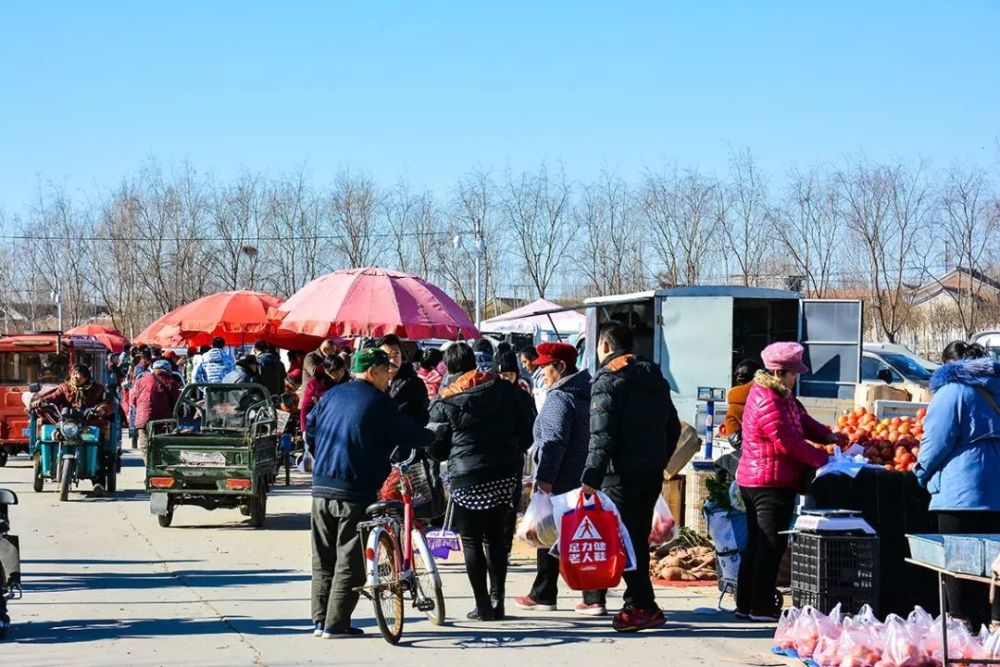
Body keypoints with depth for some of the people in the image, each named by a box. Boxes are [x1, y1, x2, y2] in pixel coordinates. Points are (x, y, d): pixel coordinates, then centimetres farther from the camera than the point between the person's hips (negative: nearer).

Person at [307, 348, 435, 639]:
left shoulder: (333, 395, 10)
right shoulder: (379, 403, -8)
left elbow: (310, 425, 21)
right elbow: (412, 435, -5)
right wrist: (437, 437, 14)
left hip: (321, 488, 6)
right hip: (355, 492, -6)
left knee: (323, 559, 13)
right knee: (350, 560, 0)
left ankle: (320, 620, 15)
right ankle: (336, 624, -1)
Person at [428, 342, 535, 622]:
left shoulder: (445, 403, -7)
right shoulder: (505, 390, 3)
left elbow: (436, 448, -2)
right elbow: (526, 430, 6)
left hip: (467, 478, -4)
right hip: (505, 475, 4)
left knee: (471, 541, 6)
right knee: (496, 538, 15)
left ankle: (483, 606, 4)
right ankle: (497, 601, 15)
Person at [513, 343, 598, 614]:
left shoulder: (559, 397, -14)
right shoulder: (587, 394, 14)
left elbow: (554, 440, -21)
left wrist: (544, 477, -22)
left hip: (560, 481, -8)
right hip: (587, 479, 8)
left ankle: (543, 595, 12)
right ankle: (593, 599, 2)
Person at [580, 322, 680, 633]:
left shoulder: (608, 379, -9)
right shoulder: (654, 377, 16)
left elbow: (602, 435, -18)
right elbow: (673, 428, 19)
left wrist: (591, 478, -21)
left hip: (623, 475, -8)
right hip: (652, 473, 8)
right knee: (638, 537, 15)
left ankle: (645, 608, -9)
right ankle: (637, 603, 18)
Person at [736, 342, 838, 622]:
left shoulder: (780, 395, 13)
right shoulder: (768, 403, -21)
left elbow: (802, 421, 16)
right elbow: (790, 443, -21)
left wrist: (828, 436, 0)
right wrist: (825, 461, -14)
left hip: (754, 481, 11)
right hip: (770, 483, -11)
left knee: (756, 544, 13)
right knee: (772, 546, -5)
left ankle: (746, 604, 18)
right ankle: (761, 608, 0)